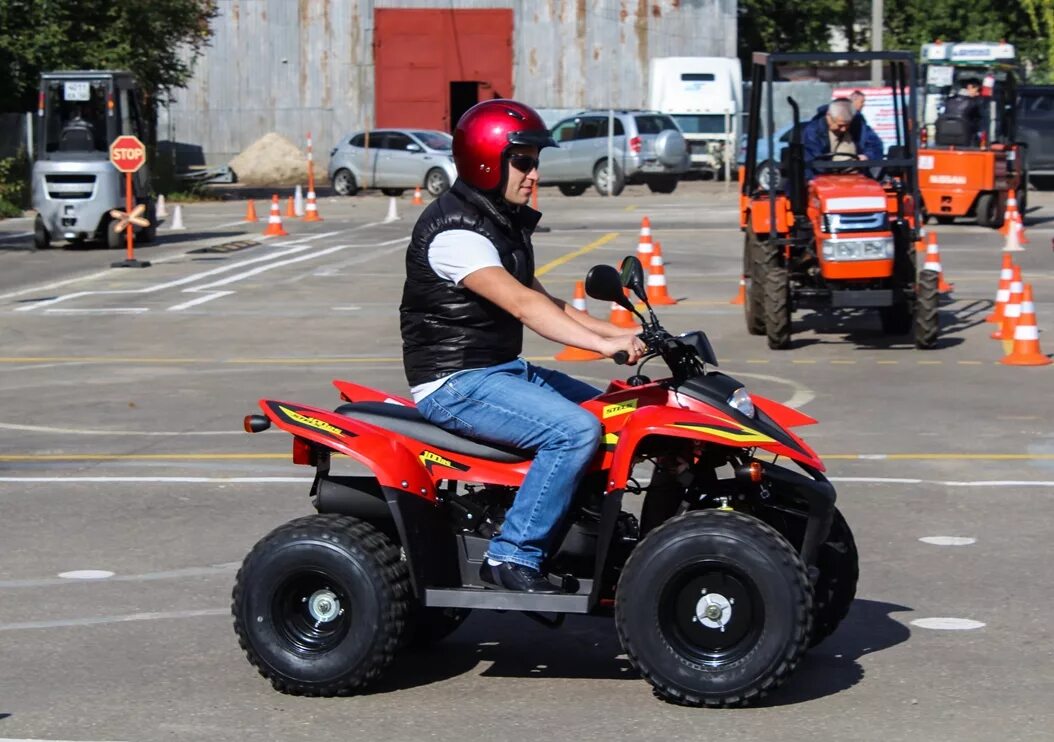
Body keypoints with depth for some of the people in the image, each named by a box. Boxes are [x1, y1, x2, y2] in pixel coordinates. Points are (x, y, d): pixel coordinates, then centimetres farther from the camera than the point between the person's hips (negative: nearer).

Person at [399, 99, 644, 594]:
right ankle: (512, 556, -20)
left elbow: (544, 304, 17)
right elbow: (522, 305, -29)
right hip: (455, 384, -10)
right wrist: (603, 345, -35)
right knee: (577, 431, -25)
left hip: (504, 370, 10)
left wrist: (616, 332, 5)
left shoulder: (504, 223, 14)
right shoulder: (455, 231, -19)